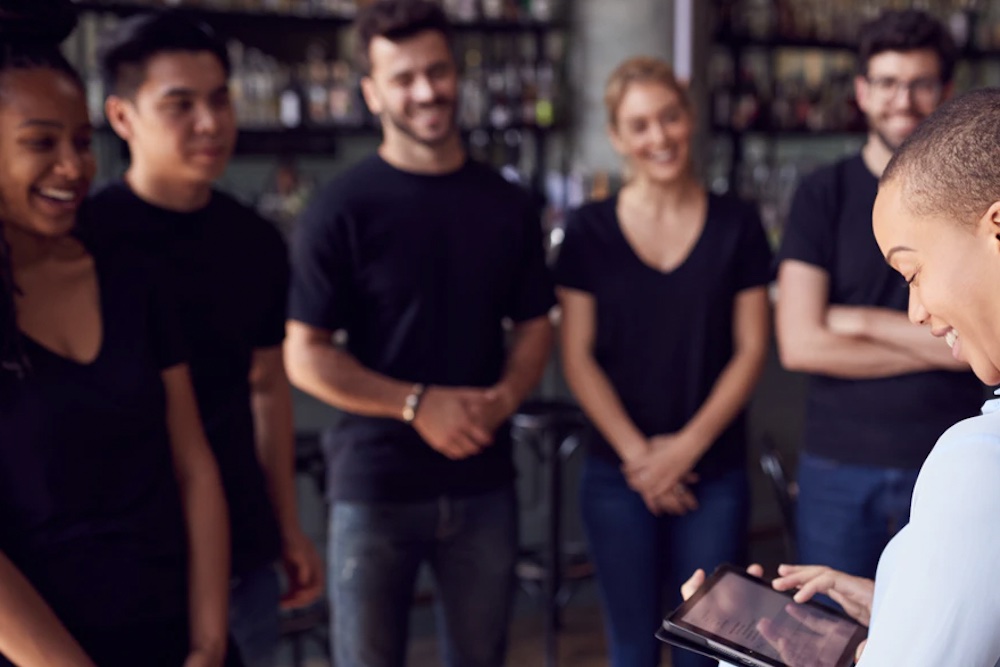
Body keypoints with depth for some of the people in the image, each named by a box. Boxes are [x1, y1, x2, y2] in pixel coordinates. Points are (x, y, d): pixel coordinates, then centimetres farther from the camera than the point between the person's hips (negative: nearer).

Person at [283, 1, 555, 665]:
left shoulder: (508, 204, 5)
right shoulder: (343, 208, -7)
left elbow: (534, 326, 10)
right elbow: (305, 356, -9)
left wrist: (503, 398, -10)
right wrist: (418, 403, -18)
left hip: (484, 483, 4)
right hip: (376, 486, -3)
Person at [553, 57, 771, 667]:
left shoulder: (738, 225, 1)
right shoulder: (590, 232, 0)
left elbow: (751, 348, 0)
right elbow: (578, 356, -1)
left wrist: (688, 445, -9)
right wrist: (637, 454, -9)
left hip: (715, 476, 0)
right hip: (618, 474, 0)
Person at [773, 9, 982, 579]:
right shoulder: (823, 196, 0)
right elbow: (799, 344, -11)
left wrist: (860, 321, -10)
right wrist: (938, 345, -9)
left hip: (946, 467, 0)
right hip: (838, 463, 0)